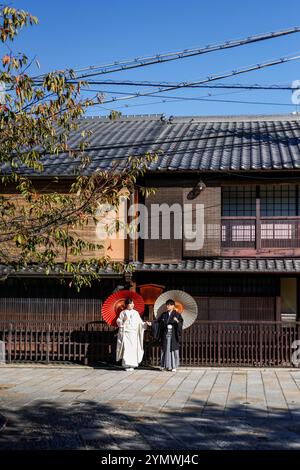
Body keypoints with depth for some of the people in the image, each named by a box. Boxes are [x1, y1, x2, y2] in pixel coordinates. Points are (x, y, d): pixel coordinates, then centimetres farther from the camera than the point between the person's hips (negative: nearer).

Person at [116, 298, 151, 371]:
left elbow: (140, 322, 9)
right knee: (126, 348, -8)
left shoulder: (136, 313, 11)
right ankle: (126, 365, -4)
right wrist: (123, 321, -13)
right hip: (125, 333, -1)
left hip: (133, 333, 2)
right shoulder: (123, 312, 7)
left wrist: (145, 323, -7)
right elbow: (118, 321, 5)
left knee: (133, 348, -5)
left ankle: (132, 365, 0)